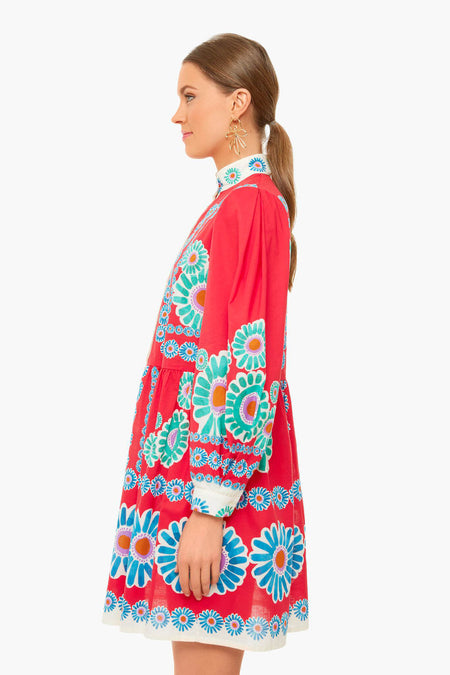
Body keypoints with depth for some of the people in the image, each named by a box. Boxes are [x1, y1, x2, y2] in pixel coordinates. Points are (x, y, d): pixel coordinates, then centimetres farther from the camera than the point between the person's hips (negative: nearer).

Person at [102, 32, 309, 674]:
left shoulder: (249, 203, -14)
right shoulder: (237, 200, 17)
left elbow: (244, 364, -19)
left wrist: (208, 508, -21)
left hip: (218, 478, -9)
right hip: (201, 473, 9)